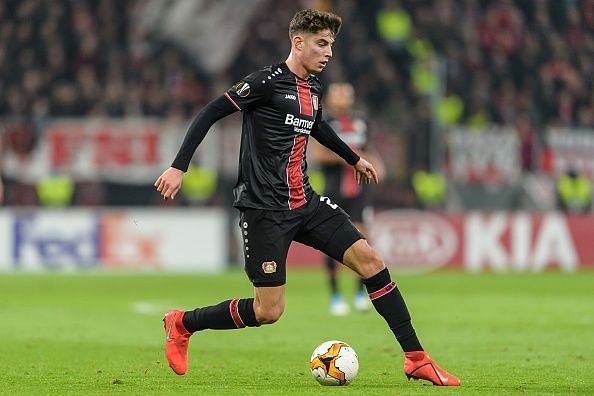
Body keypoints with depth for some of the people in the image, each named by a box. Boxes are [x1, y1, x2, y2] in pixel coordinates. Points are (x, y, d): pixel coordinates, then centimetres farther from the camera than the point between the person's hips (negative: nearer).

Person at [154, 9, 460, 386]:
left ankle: (416, 358, 0)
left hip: (305, 202, 7)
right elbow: (211, 113, -12)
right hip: (264, 209, -7)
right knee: (269, 311, -8)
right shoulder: (269, 81, -13)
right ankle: (182, 324, 15)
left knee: (369, 259, -5)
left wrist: (353, 158, 44)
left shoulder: (313, 86, 11)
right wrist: (178, 167, -17)